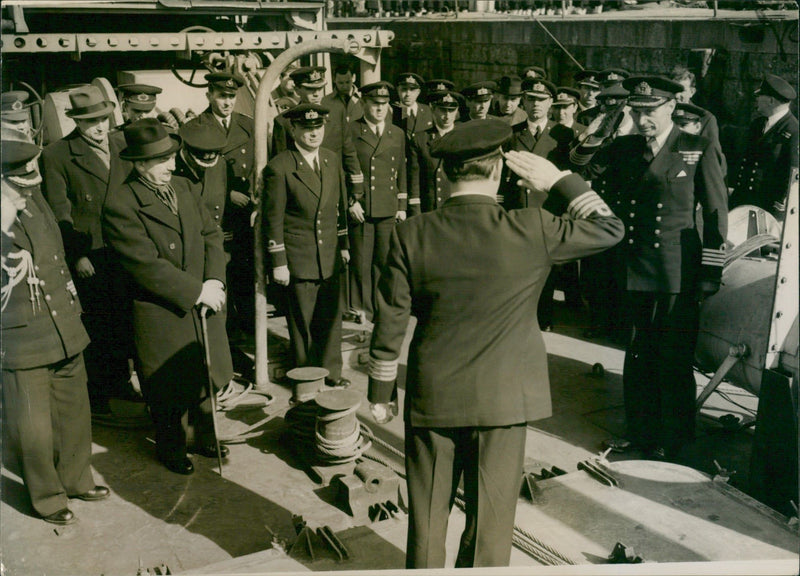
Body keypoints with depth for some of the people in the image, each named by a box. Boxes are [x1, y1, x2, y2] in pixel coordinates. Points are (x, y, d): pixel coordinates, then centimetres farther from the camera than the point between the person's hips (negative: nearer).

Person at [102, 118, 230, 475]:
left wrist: (214, 279, -9)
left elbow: (211, 233, 7)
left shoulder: (182, 187, 6)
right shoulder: (120, 204, -16)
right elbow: (146, 264, -21)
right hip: (161, 312, -6)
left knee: (206, 378, 18)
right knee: (169, 391, 11)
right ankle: (171, 449, 34)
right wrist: (196, 291, -18)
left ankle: (204, 437, 41)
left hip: (202, 303, 6)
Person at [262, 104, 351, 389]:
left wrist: (344, 244, 15)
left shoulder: (333, 160, 8)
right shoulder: (279, 167, -11)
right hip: (298, 258, -5)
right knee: (302, 321, 6)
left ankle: (330, 371, 27)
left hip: (330, 256, 5)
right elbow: (273, 219, -9)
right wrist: (278, 263, -10)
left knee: (331, 316, 11)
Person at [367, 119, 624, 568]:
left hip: (430, 400, 2)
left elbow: (390, 324, -5)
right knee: (490, 521, 14)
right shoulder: (531, 231, -14)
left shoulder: (412, 235, -9)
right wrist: (558, 180, 2)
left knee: (427, 519, 18)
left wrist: (382, 391, 7)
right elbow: (610, 228, 0)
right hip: (503, 400, -1)